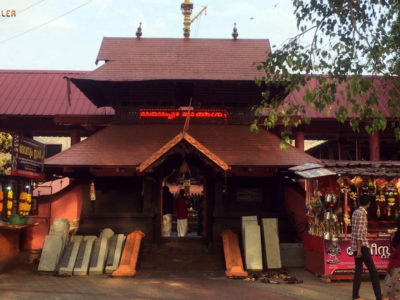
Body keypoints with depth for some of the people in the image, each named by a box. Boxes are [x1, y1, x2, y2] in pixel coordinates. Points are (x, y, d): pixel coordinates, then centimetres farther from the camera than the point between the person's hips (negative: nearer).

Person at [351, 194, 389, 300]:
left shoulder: (355, 212, 13)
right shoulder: (362, 213, -15)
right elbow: (359, 232, -19)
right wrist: (359, 249, -19)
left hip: (356, 245, 9)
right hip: (362, 245, -9)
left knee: (358, 269, 11)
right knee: (373, 270, -3)